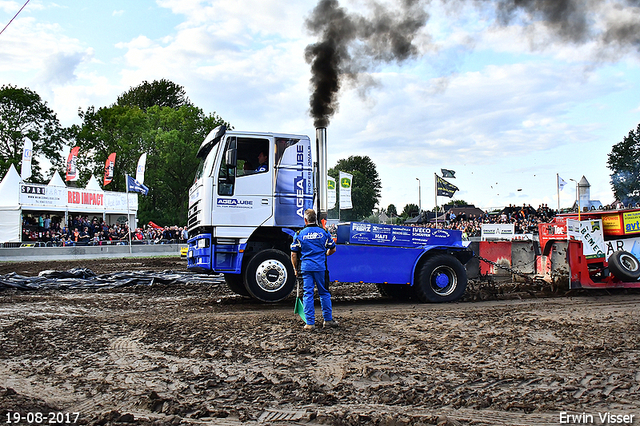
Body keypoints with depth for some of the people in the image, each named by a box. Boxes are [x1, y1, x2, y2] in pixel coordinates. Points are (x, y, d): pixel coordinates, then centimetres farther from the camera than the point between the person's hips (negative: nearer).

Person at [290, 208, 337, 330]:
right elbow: (333, 249, 12)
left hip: (306, 268, 0)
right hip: (321, 267, 1)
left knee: (308, 294, 4)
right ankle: (328, 320, 18)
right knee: (324, 293, 12)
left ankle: (310, 323, 5)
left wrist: (295, 269, 14)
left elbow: (293, 254, 1)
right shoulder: (324, 233, 4)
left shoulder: (299, 234, 2)